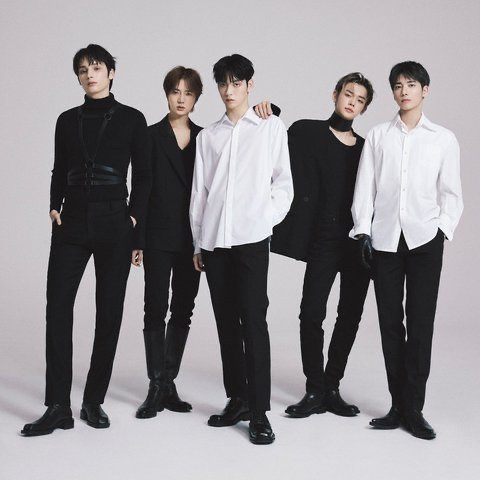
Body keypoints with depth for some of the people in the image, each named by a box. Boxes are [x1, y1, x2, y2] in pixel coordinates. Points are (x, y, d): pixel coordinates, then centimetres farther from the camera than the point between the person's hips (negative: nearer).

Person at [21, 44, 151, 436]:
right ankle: (58, 407, -3)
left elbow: (142, 176, 3)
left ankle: (94, 401, 13)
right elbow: (59, 171, 15)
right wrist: (54, 208, 0)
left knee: (109, 312, 2)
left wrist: (134, 218, -6)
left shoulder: (131, 120, 3)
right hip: (72, 223, 2)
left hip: (114, 224, -2)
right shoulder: (68, 120, 11)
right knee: (58, 308, -7)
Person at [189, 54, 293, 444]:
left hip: (252, 236, -4)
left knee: (253, 321, -8)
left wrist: (268, 218, -5)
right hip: (214, 239, 4)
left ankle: (259, 411, -6)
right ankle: (237, 400, 16)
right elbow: (200, 191, 14)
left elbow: (283, 182, 7)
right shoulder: (208, 136, 15)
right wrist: (197, 242, 12)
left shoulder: (271, 127, 8)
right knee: (226, 321, 7)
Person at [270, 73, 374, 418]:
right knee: (312, 314, -8)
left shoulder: (365, 148, 13)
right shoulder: (306, 132, 4)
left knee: (350, 315, 7)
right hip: (324, 238, -4)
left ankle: (332, 388, 18)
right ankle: (315, 392, 5)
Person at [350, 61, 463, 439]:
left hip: (424, 240, -1)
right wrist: (363, 231, -1)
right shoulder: (378, 136, 10)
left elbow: (451, 194, 7)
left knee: (421, 325, -3)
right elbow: (365, 188, 7)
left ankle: (413, 409, 2)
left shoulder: (443, 139, 7)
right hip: (385, 239, 2)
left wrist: (443, 228, -6)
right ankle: (398, 405, 12)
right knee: (390, 324, 4)